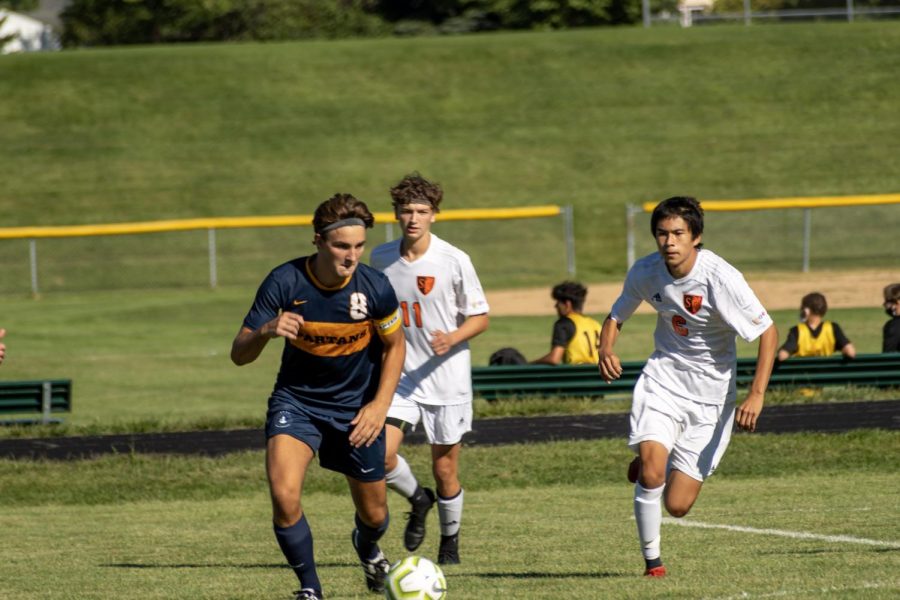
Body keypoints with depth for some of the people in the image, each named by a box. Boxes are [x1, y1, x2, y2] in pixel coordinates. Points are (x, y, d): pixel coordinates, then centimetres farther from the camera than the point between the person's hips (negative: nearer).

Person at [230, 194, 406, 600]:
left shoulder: (374, 287, -17)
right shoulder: (285, 282, -21)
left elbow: (394, 346, 1)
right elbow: (239, 354, -18)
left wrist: (380, 405, -10)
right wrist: (266, 331, -40)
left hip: (357, 408, 1)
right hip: (296, 400, -1)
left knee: (374, 515, 11)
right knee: (284, 496, -24)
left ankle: (368, 548, 50)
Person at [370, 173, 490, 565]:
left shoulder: (454, 261, -10)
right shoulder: (381, 259, 1)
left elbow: (480, 317, -4)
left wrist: (452, 338, -21)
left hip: (446, 377, -2)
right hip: (399, 375, 2)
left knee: (445, 467, 3)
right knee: (381, 454, -15)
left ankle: (450, 541, 26)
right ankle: (418, 500, 16)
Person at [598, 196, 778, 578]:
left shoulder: (721, 278, -21)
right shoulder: (645, 272, -8)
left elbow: (768, 332, -16)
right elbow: (616, 316, 10)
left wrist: (756, 394, -26)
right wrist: (606, 349, -13)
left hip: (711, 392, -2)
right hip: (663, 378, 2)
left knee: (677, 505, -2)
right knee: (651, 473, -24)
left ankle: (649, 464, 33)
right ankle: (651, 560, -3)